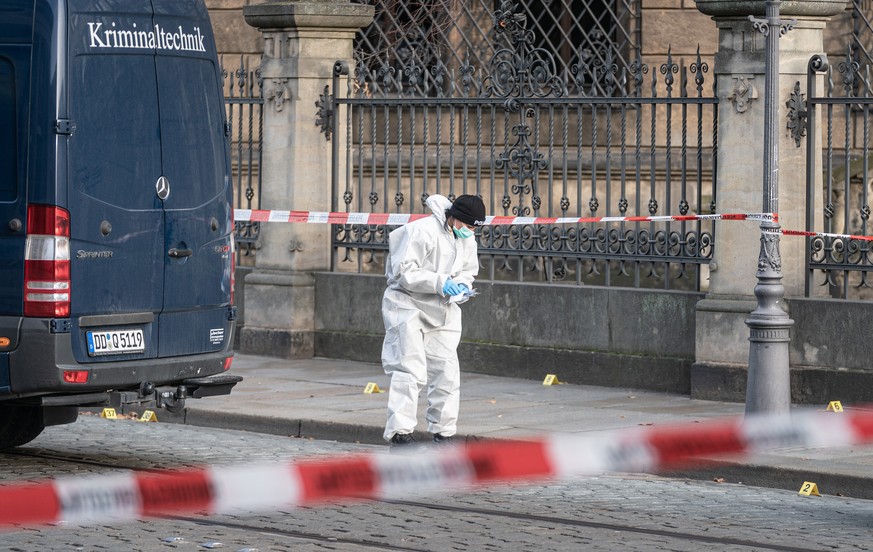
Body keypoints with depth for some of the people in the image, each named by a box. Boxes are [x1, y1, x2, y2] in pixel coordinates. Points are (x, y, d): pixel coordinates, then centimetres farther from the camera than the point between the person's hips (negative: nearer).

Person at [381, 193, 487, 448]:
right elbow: (404, 271, -22)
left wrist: (462, 285, -5)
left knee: (447, 370, 6)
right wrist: (440, 283, -28)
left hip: (442, 310, 8)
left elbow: (468, 272, 18)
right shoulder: (423, 231, -20)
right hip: (408, 304, -7)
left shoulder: (468, 241, 4)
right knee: (410, 369, -15)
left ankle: (443, 432, 17)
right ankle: (400, 432, -14)